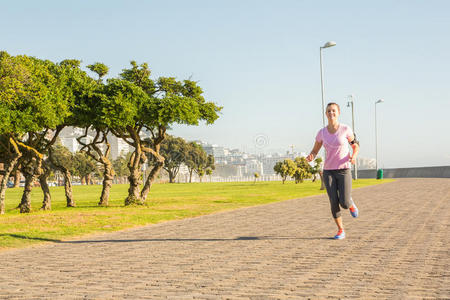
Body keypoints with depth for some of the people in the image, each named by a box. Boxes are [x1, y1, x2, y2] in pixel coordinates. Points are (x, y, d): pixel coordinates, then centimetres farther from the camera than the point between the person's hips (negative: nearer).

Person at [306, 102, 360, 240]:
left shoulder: (346, 129, -5)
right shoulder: (321, 133, 1)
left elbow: (356, 146, 7)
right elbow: (315, 151, 10)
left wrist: (353, 156, -16)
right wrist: (310, 157, -15)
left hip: (344, 170, -2)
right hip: (328, 171, 2)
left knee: (344, 204, -14)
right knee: (334, 202, -8)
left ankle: (350, 203, 25)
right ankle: (340, 230, 12)